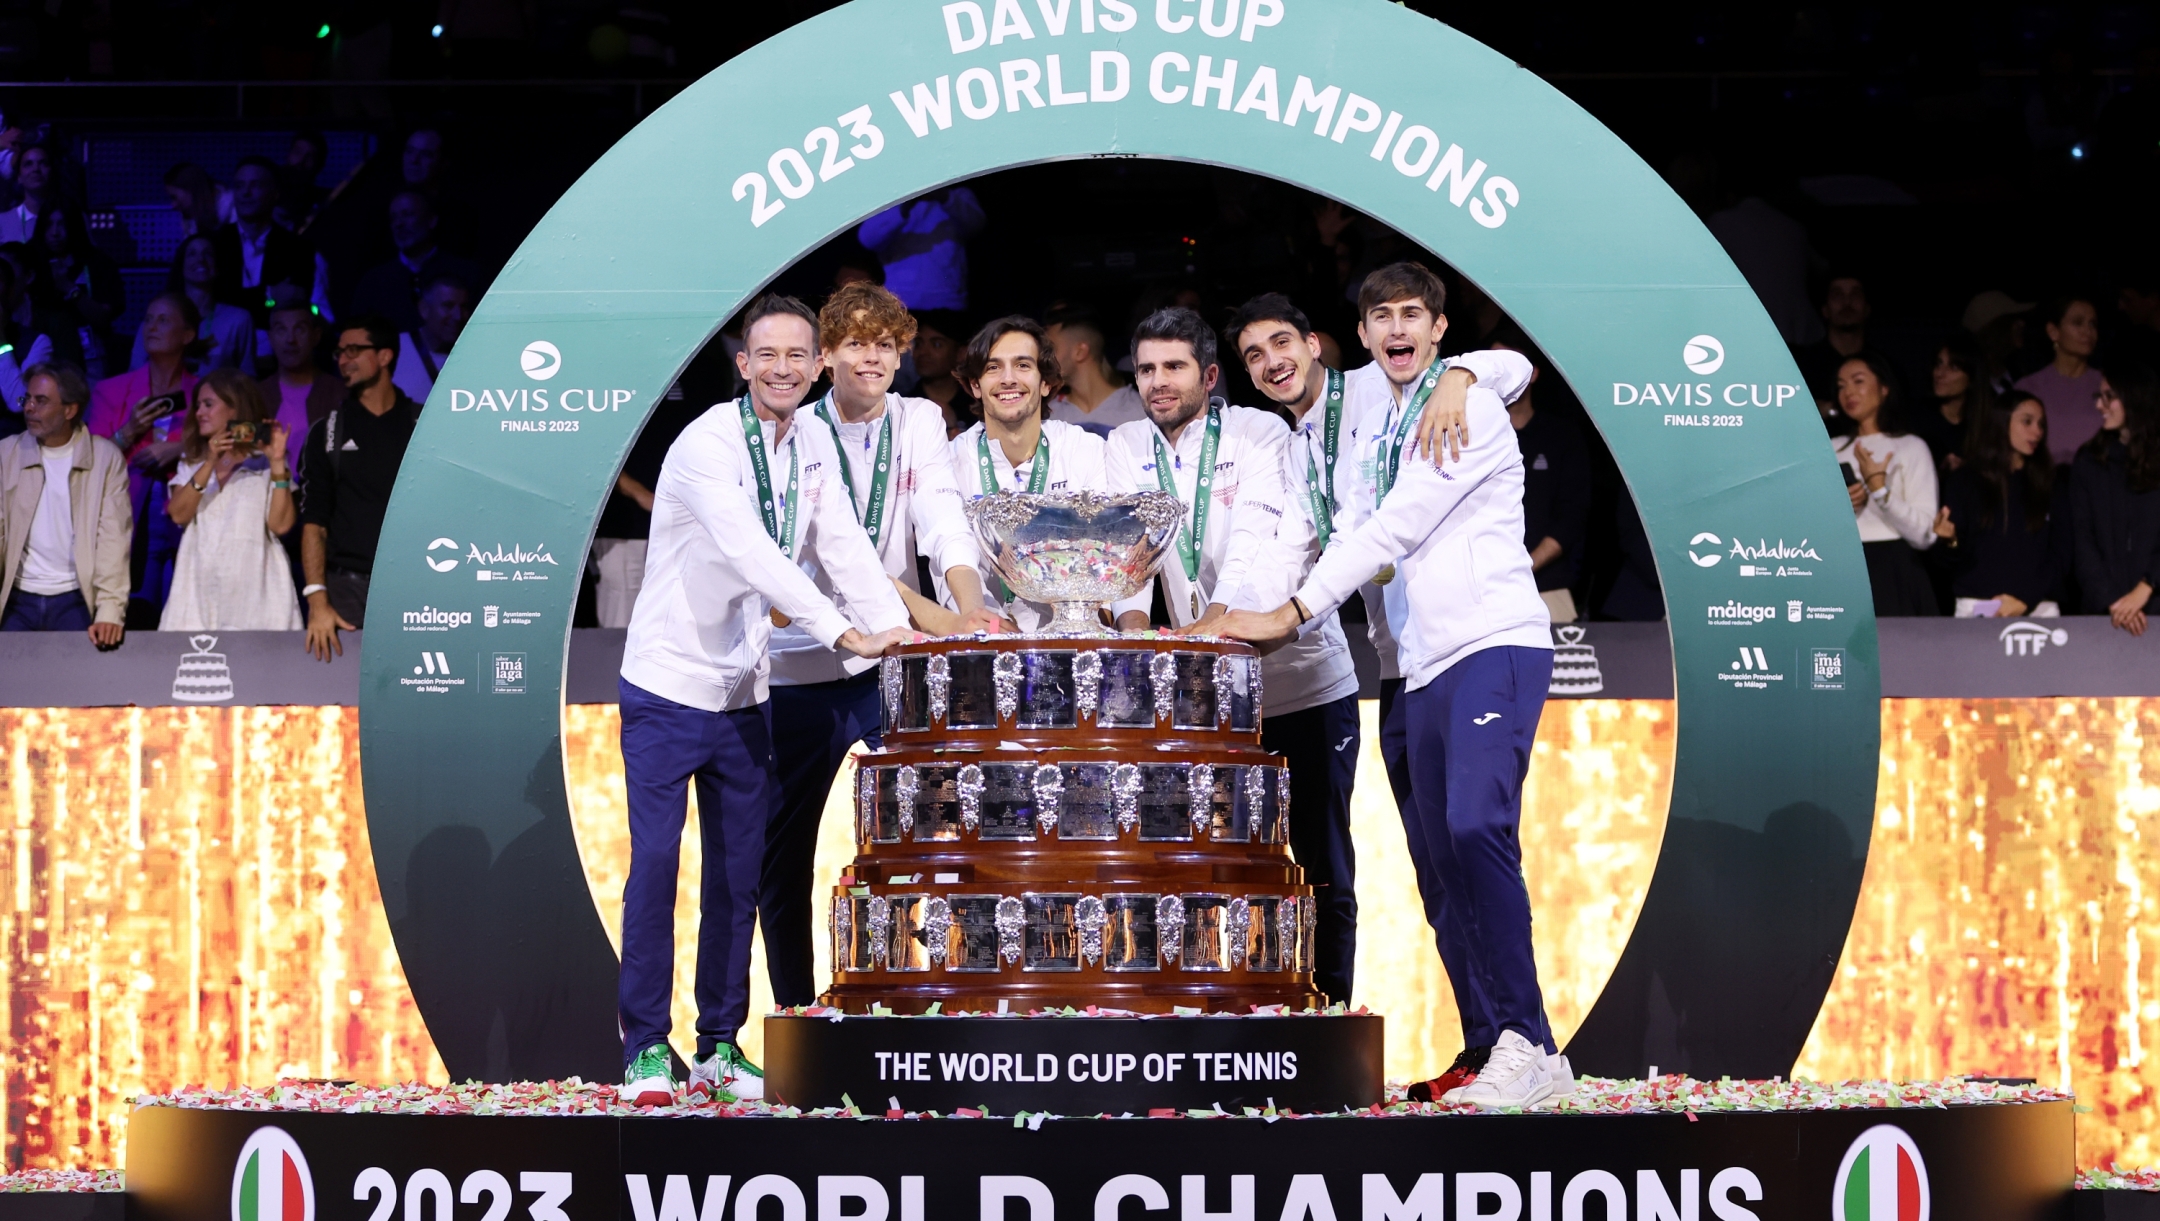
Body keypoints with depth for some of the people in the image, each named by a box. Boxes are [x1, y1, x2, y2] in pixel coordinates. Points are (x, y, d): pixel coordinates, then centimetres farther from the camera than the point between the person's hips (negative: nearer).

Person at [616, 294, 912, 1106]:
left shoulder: (813, 445, 5)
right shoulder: (707, 445, -17)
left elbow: (844, 545, 2)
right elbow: (753, 554, -29)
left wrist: (897, 628, -15)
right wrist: (845, 633, -36)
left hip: (744, 695, 6)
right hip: (668, 687, -6)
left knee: (739, 873, 7)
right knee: (654, 865, -6)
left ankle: (719, 1048, 15)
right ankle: (646, 1048, 2)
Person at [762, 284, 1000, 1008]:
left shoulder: (919, 422, 5)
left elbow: (941, 515, -11)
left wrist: (969, 602, -30)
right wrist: (919, 610, -34)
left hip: (893, 668, 2)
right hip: (802, 668, -2)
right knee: (783, 854, 6)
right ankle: (796, 1014, 18)